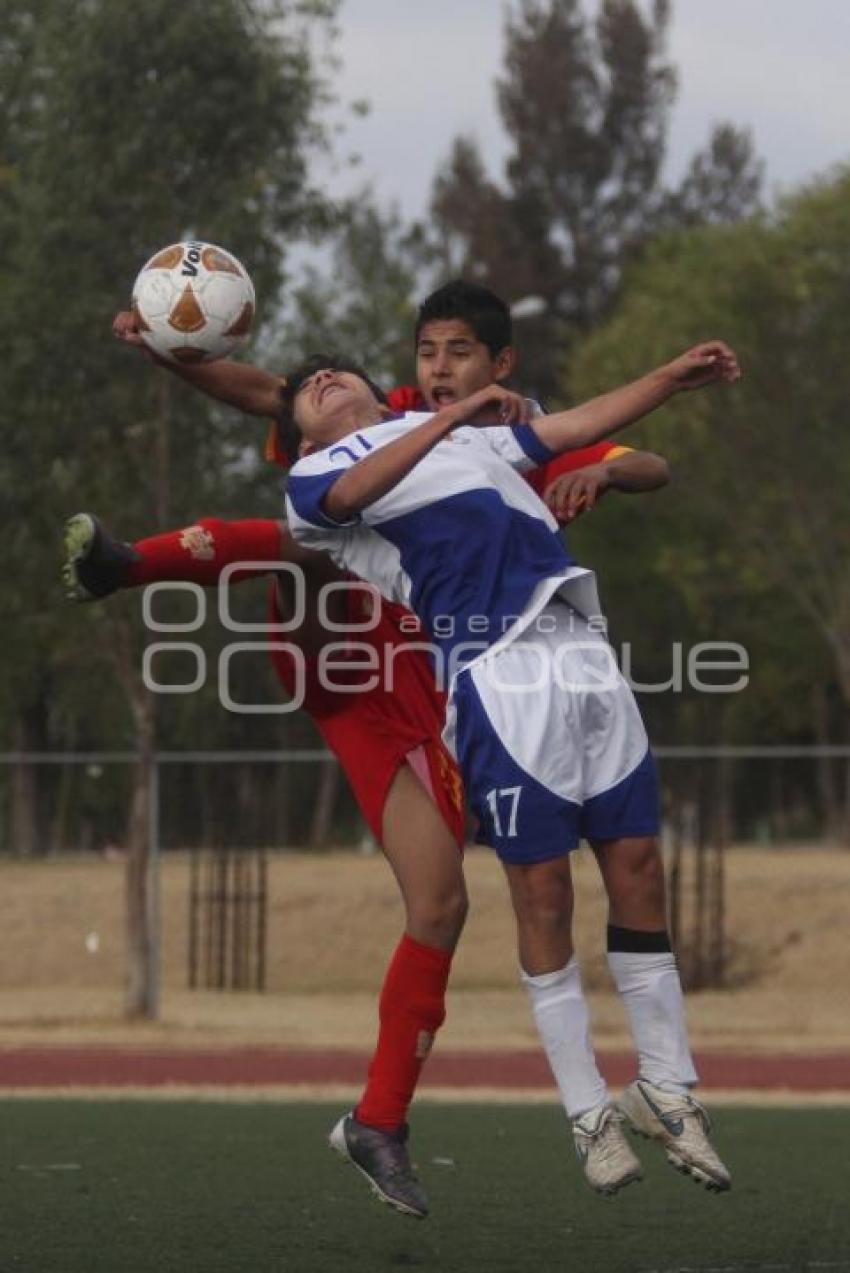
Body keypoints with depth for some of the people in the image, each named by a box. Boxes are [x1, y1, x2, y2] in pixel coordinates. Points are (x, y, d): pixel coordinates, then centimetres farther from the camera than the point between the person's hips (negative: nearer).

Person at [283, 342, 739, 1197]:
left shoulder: (470, 428, 30)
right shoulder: (314, 478, 12)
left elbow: (579, 427, 33)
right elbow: (353, 494, -11)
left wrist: (673, 378, 24)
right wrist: (453, 417, -22)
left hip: (580, 643, 5)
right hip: (496, 669, -5)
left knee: (637, 863, 3)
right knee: (543, 889, -6)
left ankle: (665, 1088, 12)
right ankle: (589, 1114, 2)